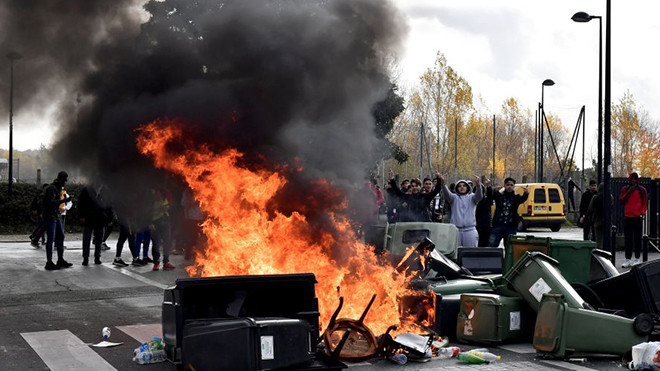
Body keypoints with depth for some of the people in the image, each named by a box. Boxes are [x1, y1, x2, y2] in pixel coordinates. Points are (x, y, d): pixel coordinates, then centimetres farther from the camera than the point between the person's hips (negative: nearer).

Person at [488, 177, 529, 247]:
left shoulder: (516, 197, 7)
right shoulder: (499, 195, 6)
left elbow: (523, 199, -15)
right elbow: (490, 196, -14)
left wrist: (526, 194, -40)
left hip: (511, 227, 1)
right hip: (498, 226, -1)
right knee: (491, 245, -8)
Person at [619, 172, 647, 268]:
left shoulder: (642, 190, 6)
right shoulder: (625, 189, 11)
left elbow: (645, 203, 4)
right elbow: (621, 200, 0)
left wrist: (642, 213, -9)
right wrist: (629, 192, -9)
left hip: (638, 217, -2)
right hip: (627, 217, 2)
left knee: (637, 238, 0)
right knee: (628, 239, 2)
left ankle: (637, 259, 5)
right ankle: (627, 259, 4)